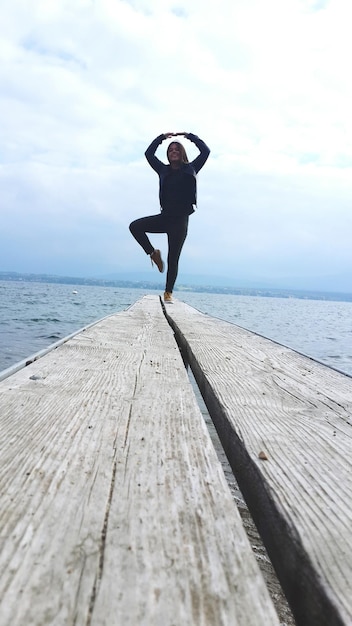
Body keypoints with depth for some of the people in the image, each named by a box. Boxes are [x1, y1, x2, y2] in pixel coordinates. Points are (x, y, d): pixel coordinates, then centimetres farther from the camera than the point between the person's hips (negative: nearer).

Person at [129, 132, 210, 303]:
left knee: (173, 258, -1)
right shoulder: (164, 170, 13)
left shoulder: (190, 169, 8)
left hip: (180, 220, -3)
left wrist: (188, 135, 7)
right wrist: (162, 137, 11)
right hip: (165, 216, 3)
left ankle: (168, 292, 8)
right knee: (135, 226, -17)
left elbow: (205, 151, 3)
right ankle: (153, 253, 2)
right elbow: (149, 154, 11)